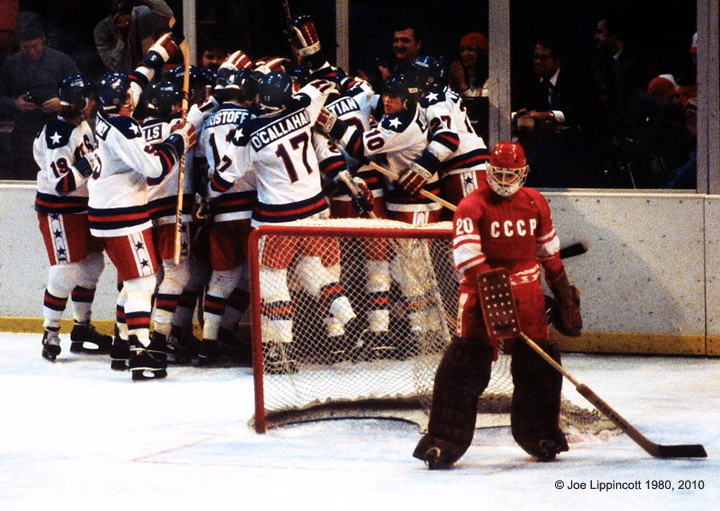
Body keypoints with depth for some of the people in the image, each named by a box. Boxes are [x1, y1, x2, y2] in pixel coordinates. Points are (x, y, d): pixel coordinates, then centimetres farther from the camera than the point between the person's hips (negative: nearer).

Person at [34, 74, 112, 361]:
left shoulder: (82, 126, 8)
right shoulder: (57, 135, -23)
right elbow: (62, 184, -26)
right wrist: (89, 163, -30)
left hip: (82, 206, 10)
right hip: (58, 210, -10)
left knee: (93, 263, 13)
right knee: (66, 270, -11)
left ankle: (82, 329, 25)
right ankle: (50, 335, -1)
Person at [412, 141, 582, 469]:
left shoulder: (535, 203, 9)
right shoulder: (473, 206, -8)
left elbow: (548, 250, 21)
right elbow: (466, 252, -19)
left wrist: (563, 291, 22)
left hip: (527, 294, 5)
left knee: (538, 365, 5)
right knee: (464, 365, -9)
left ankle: (541, 436, 23)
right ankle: (442, 442, -6)